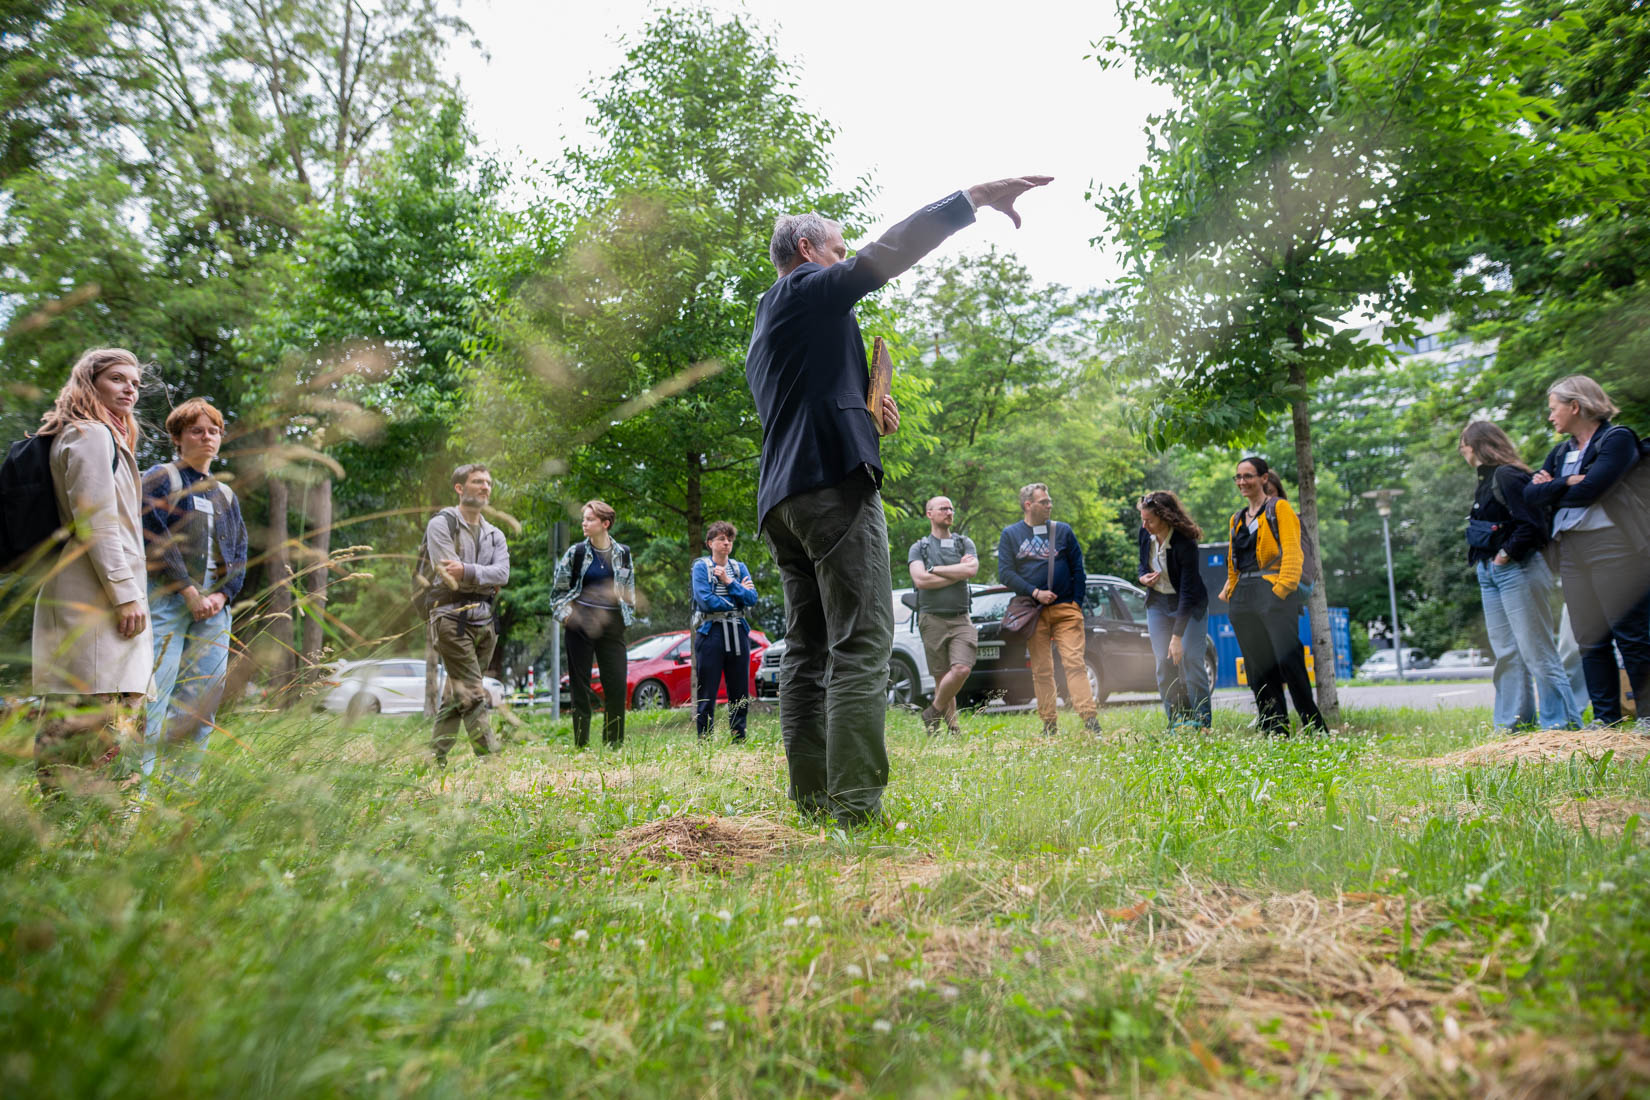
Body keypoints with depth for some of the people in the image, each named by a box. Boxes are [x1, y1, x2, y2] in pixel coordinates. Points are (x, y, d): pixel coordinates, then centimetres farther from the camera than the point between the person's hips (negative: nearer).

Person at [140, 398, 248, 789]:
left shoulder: (225, 495, 22)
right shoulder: (160, 478, 6)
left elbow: (239, 555, 15)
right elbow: (157, 538, -7)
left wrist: (222, 595, -2)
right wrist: (190, 591, -13)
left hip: (214, 606, 5)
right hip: (168, 598, -5)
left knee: (203, 702, 1)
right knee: (153, 698, -13)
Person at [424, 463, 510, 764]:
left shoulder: (494, 534, 18)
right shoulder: (441, 524, 0)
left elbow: (503, 573, -2)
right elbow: (450, 577, -13)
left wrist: (468, 571, -16)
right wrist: (488, 579, -6)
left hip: (484, 620, 6)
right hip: (452, 618, -6)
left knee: (455, 695, 11)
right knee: (473, 694, -11)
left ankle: (437, 757, 18)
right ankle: (491, 756, -12)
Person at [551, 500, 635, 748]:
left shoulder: (623, 553, 8)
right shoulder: (576, 552, 3)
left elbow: (629, 590, 17)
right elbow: (558, 588, 8)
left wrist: (627, 618, 6)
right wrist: (565, 614, -5)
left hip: (612, 625, 1)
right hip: (580, 624, -1)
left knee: (617, 684, -2)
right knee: (580, 684, 2)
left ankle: (614, 744, 10)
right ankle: (581, 744, 10)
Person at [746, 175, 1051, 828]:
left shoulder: (765, 330, 30)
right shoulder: (806, 289, 3)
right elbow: (882, 257, -8)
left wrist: (863, 410, 20)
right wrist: (972, 199, -10)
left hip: (781, 498, 10)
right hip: (833, 481, -10)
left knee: (807, 651, 7)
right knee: (860, 647, -13)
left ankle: (811, 804, 7)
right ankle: (856, 809, -17)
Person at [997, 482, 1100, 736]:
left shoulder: (1063, 531, 10)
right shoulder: (1010, 534, 7)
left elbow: (1078, 569, 11)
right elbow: (1005, 573, -1)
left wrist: (1076, 604, 1)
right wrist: (1035, 593, -11)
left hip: (1066, 609, 0)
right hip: (1033, 612, 0)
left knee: (1075, 663, -10)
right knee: (1041, 671, 3)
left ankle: (1090, 719, -12)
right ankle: (1049, 725, 11)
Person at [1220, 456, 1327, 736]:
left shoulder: (1279, 507, 3)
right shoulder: (1237, 518, 22)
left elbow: (1291, 550, -7)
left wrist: (1283, 588, -17)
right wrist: (1229, 588, 12)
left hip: (1273, 593, -7)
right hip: (1243, 599, 7)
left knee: (1289, 662, -12)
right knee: (1258, 670, 5)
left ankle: (1316, 730, -5)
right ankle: (1274, 733, 9)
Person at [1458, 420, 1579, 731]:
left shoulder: (1507, 476, -13)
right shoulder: (1486, 480, 16)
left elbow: (1531, 524, -21)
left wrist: (1507, 553, -16)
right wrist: (1482, 559, 7)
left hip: (1516, 569, -10)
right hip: (1490, 573, 10)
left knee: (1535, 650, -5)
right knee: (1505, 652, 11)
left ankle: (1561, 720, 3)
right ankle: (1513, 722, 17)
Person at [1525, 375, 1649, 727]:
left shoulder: (1617, 439, -3)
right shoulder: (1561, 452, 19)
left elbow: (1587, 490, -16)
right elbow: (1529, 493, 7)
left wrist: (1550, 490, 0)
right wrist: (1565, 483, -8)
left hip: (1613, 547, -7)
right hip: (1572, 551, 7)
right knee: (1590, 640, 7)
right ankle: (1605, 720, 11)